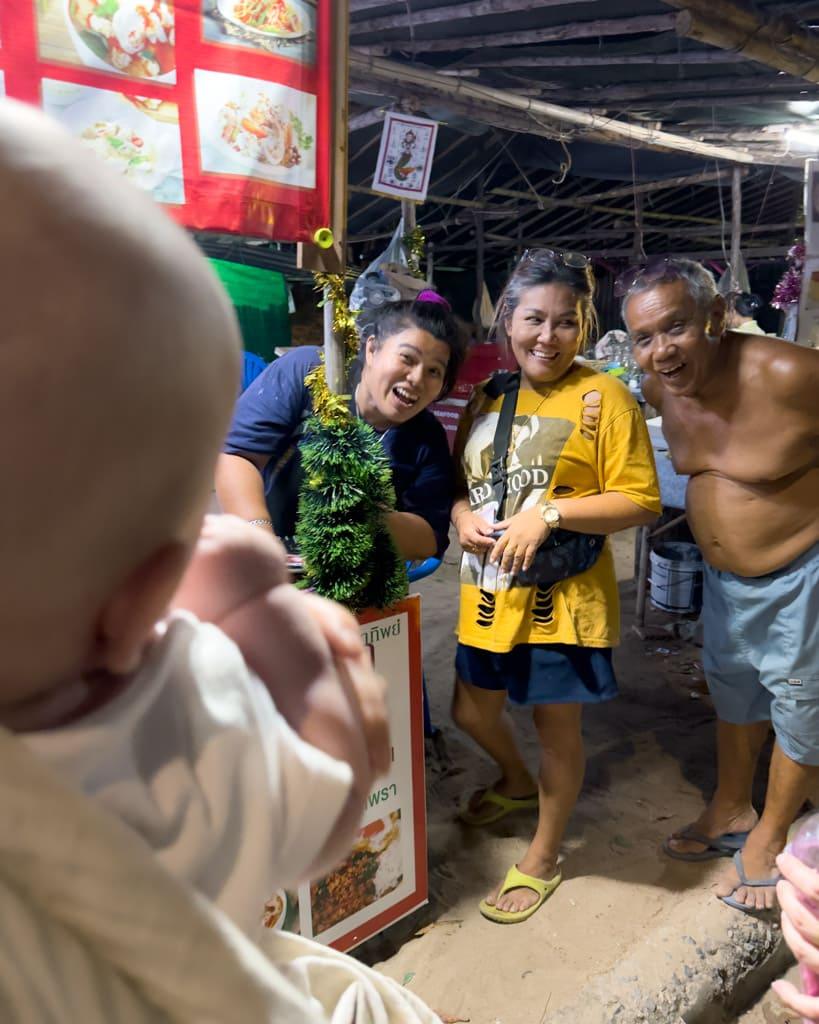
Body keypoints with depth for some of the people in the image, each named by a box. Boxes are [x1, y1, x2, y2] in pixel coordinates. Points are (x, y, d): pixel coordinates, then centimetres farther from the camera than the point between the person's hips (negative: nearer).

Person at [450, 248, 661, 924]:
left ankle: (542, 858, 35)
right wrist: (463, 514, -7)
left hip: (562, 598, -6)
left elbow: (641, 501, -13)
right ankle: (518, 783, 54)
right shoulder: (488, 397, 7)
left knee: (556, 723, 10)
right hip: (489, 594, 6)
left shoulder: (603, 397, -10)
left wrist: (549, 513, -24)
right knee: (472, 711, 20)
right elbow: (460, 480, 16)